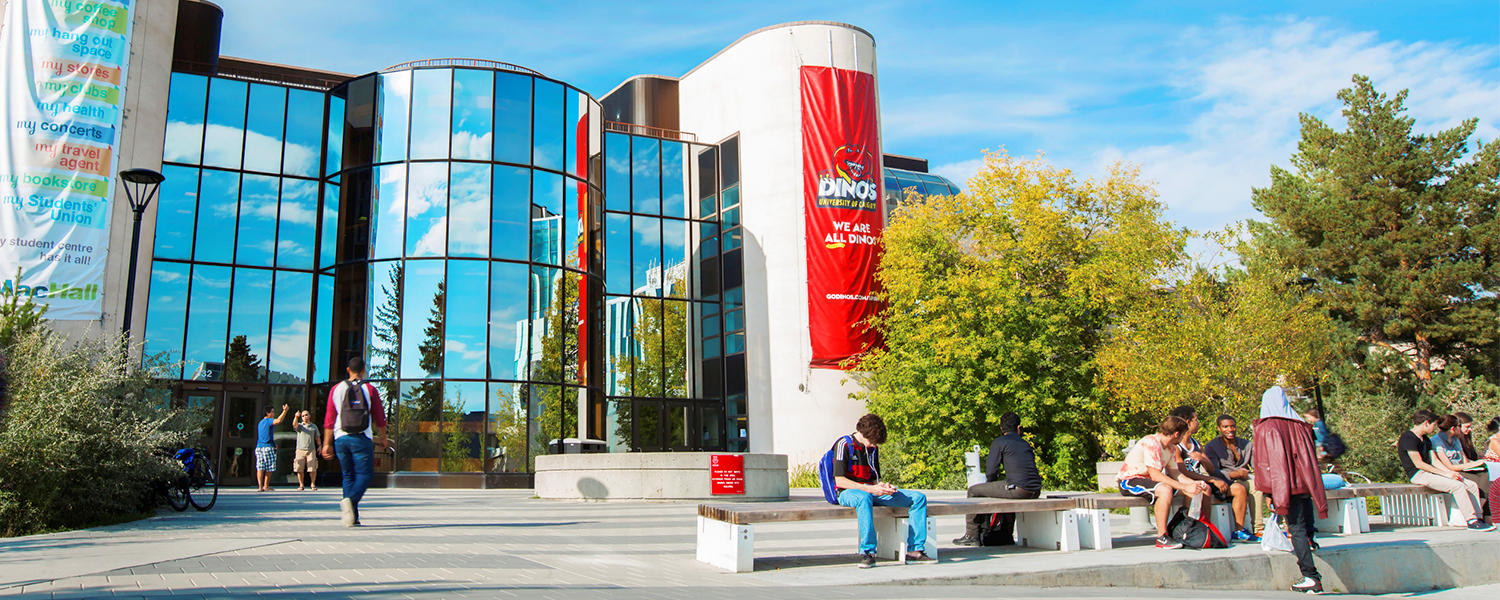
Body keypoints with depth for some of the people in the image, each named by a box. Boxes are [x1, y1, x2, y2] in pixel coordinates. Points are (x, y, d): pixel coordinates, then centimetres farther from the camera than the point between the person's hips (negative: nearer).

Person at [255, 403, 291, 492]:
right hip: (268, 447, -8)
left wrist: (273, 444, 21)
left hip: (259, 447, 8)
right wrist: (285, 411, -21)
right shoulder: (268, 420, -6)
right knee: (269, 468, 1)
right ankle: (266, 486, 3)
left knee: (260, 468, 1)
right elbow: (278, 421, -27)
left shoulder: (260, 423, 21)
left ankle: (260, 486, -4)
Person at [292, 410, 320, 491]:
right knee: (299, 469, -2)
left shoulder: (314, 426, 15)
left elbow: (317, 438, 19)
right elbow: (294, 425, -14)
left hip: (311, 450, 0)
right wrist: (296, 417, -32)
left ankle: (313, 484, 7)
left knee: (312, 469, -5)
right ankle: (301, 485, 9)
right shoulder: (300, 425, 9)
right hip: (300, 450, 0)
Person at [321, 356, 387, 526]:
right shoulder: (369, 389, 0)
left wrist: (327, 443, 10)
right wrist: (383, 438, 17)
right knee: (364, 474, 1)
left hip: (341, 438, 3)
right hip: (362, 439, -3)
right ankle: (350, 500, -27)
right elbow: (379, 417, 3)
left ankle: (352, 517, 7)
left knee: (348, 476, 12)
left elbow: (329, 419, 6)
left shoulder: (336, 389, 7)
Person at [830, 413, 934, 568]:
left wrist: (883, 486, -5)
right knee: (864, 498, -46)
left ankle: (915, 550, -14)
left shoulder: (872, 449, 15)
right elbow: (839, 480, -16)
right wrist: (871, 489, -22)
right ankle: (868, 553, -41)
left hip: (871, 492, 7)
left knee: (919, 497, -7)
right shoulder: (844, 445, -8)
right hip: (847, 493, -7)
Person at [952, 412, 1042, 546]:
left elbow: (990, 472, -1)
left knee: (974, 491, 9)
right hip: (1034, 492, 7)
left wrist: (991, 487, 22)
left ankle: (972, 535, 13)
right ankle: (1006, 537, 41)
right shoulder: (1025, 443, 21)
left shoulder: (999, 442, 3)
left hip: (1018, 489, -7)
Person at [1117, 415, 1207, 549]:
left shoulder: (1171, 447, 9)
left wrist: (1195, 483, -9)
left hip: (1147, 479, 9)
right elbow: (1155, 475, -28)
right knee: (1165, 489, -37)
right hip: (1129, 481, -9)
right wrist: (1185, 487, -29)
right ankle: (1161, 538, -30)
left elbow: (1174, 474, 7)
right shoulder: (1151, 443, -22)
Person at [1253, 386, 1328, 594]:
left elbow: (1275, 463, -12)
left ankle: (1311, 576, -11)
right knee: (1305, 525, 14)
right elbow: (1311, 459, 14)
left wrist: (1276, 497, -12)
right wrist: (1316, 491, 19)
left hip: (1286, 486, -6)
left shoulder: (1267, 428, -6)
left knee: (1296, 528, -7)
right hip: (1304, 484, 6)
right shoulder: (1301, 426, 11)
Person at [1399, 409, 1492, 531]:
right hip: (1418, 475, -10)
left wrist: (1451, 472, -3)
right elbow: (1419, 464, -16)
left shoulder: (1425, 439, 20)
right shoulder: (1408, 438, -12)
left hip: (1429, 471, 10)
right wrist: (1445, 474, -15)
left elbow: (1434, 461, 15)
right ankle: (1472, 522, -21)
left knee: (1472, 486, 0)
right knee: (1457, 486, -26)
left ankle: (1477, 518, -2)